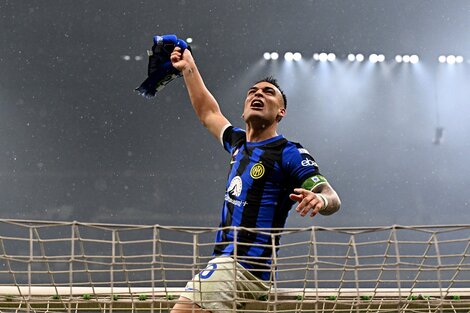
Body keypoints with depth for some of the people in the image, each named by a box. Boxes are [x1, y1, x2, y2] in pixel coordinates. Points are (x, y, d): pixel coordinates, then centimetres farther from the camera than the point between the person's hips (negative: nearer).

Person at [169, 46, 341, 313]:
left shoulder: (289, 153, -7)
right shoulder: (239, 143, 16)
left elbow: (333, 198, -14)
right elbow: (209, 113, 32)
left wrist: (320, 199, -37)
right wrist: (189, 68, 34)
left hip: (244, 265, -9)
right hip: (228, 260, 9)